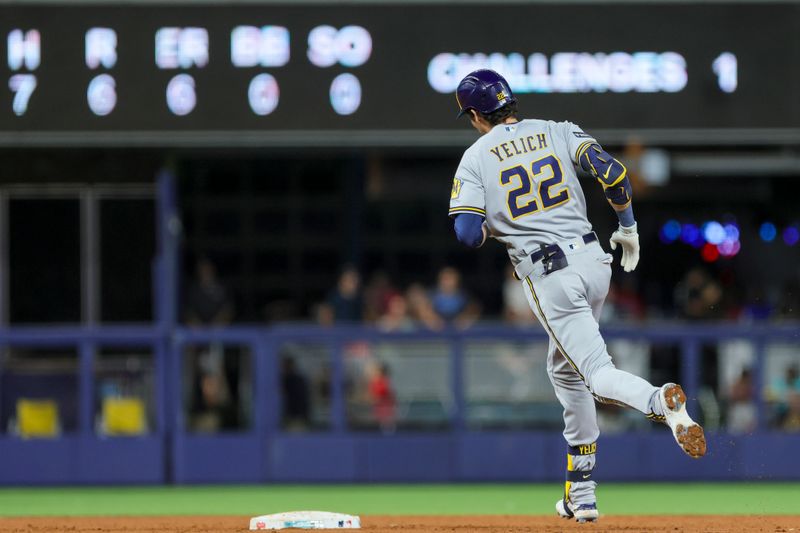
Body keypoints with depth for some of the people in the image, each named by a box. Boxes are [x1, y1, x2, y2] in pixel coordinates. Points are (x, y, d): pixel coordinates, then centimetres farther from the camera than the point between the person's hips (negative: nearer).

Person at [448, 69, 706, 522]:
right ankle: (582, 492, 20)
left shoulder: (476, 158, 1)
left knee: (597, 373, -7)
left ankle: (660, 400, -43)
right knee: (566, 367, 22)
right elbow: (613, 172, -4)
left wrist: (491, 226, 16)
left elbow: (468, 234, -8)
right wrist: (628, 227, 10)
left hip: (548, 277, -5)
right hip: (593, 260, 5)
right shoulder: (558, 132, 9)